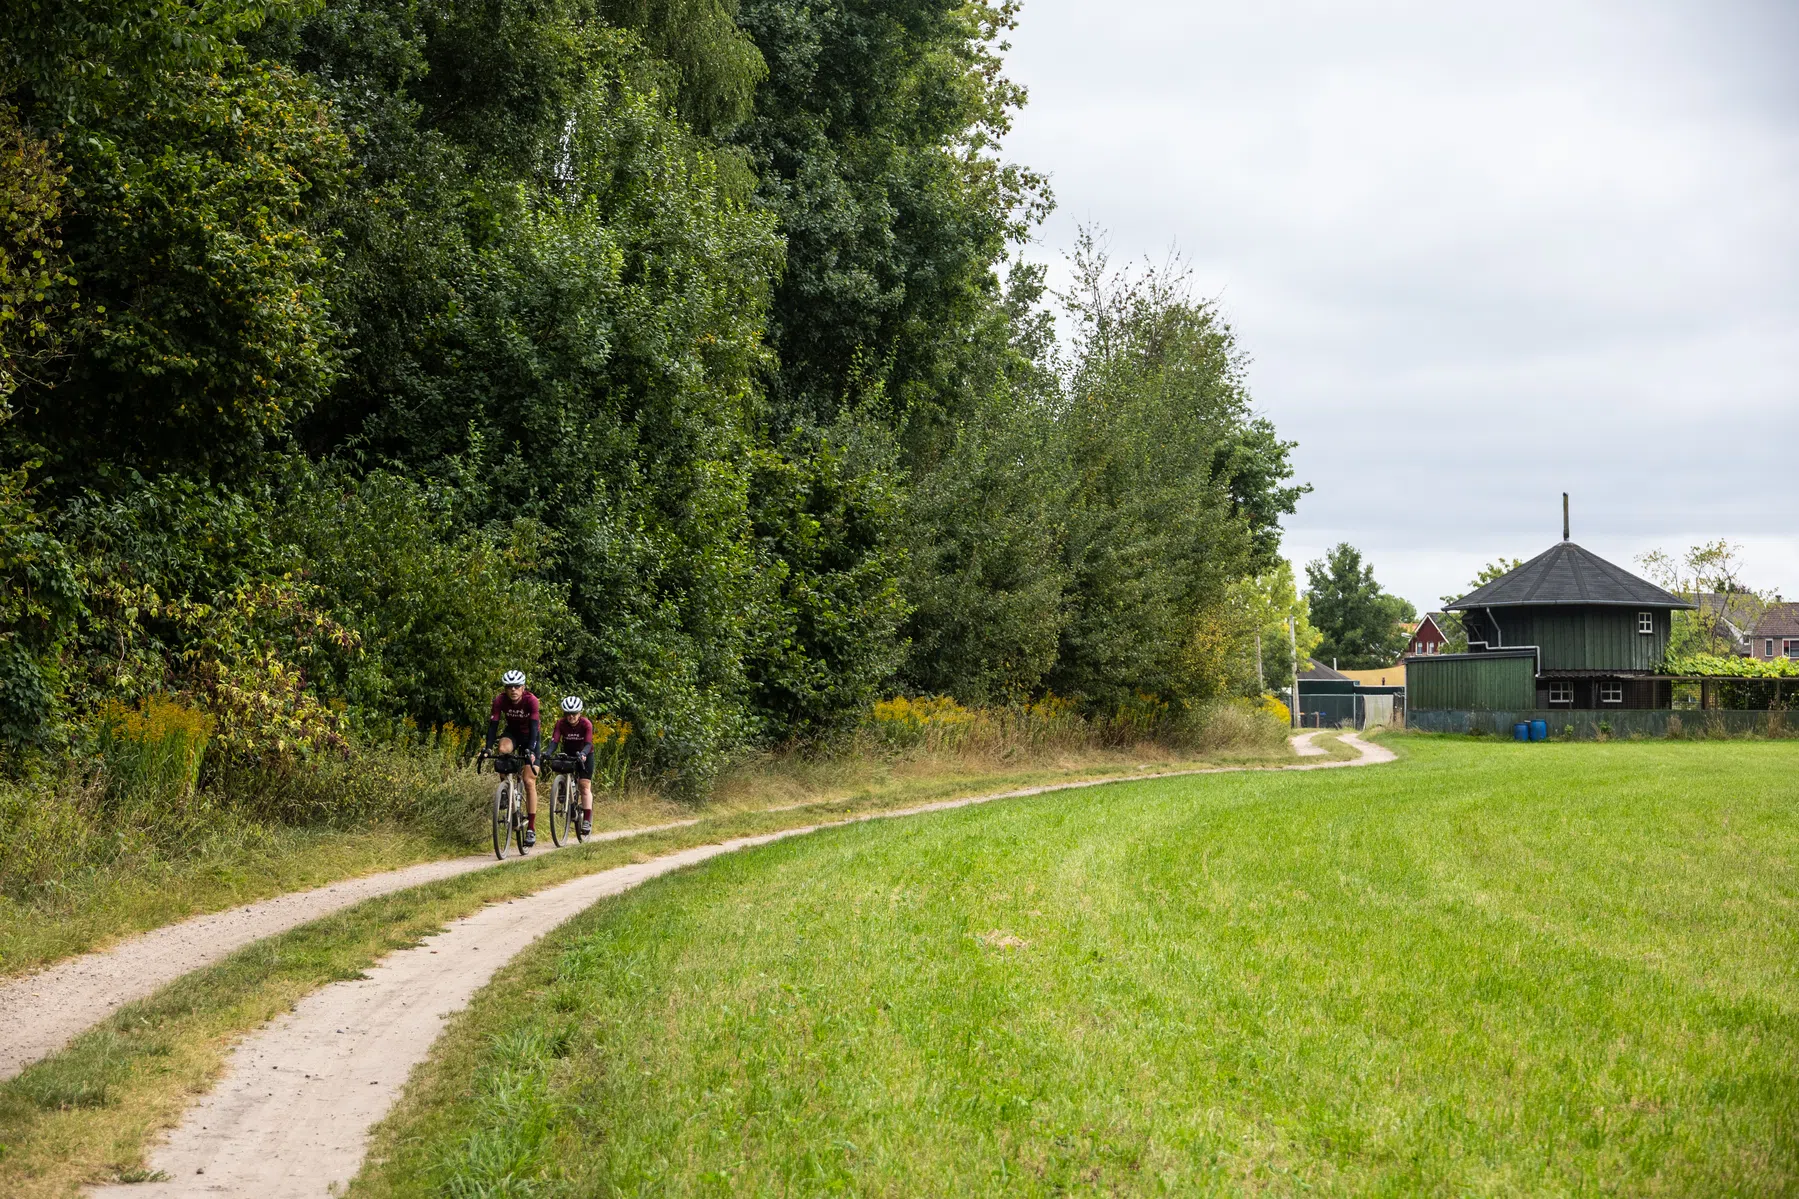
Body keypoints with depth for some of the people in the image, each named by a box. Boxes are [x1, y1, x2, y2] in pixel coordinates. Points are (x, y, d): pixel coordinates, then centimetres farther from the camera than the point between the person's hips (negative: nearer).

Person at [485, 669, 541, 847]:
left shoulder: (531, 700, -27)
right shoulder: (500, 700, -21)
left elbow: (534, 726, -33)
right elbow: (493, 724, -23)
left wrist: (530, 749, -45)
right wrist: (488, 748, -35)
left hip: (529, 735, -2)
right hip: (512, 732, 2)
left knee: (529, 781, -10)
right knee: (503, 749, -36)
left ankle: (531, 828, -8)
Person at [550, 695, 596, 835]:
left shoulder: (586, 724, -24)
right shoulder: (561, 723, -18)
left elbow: (588, 743, -34)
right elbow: (554, 740, -28)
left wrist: (583, 754, -54)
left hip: (585, 755, -3)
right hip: (568, 754, 3)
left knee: (585, 785, -13)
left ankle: (587, 820, -16)